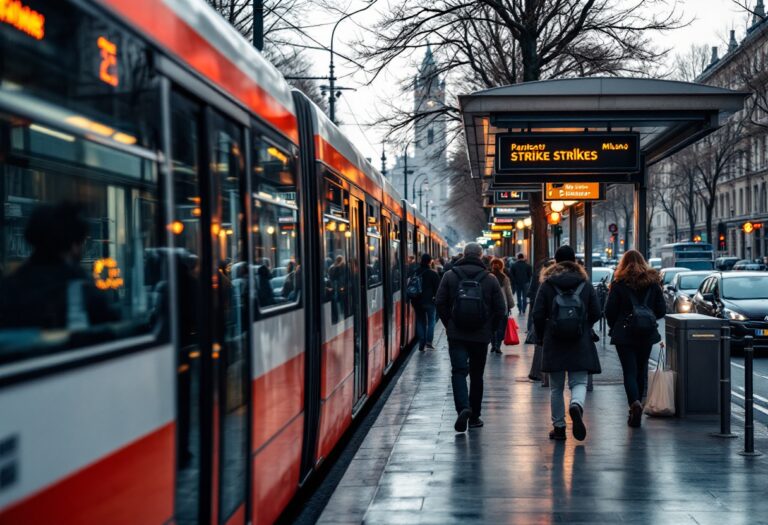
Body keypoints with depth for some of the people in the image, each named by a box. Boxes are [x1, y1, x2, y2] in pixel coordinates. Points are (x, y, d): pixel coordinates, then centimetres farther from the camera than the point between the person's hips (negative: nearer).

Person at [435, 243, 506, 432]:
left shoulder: (450, 276, -1)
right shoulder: (490, 279, -1)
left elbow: (440, 303, -2)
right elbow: (500, 309, -1)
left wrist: (449, 325, 9)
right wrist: (489, 328, 12)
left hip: (456, 335, -1)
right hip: (481, 336, 1)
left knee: (458, 372, -1)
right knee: (477, 375, 12)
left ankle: (463, 408, -25)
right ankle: (474, 417, 18)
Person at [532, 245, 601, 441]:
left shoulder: (547, 285, -2)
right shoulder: (585, 284, 3)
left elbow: (537, 314, -4)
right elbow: (596, 312, 5)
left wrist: (541, 337, 11)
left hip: (554, 343, 0)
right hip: (580, 343, 0)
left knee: (556, 387, 10)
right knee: (579, 382, 3)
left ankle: (559, 427, 12)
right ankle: (576, 406, -29)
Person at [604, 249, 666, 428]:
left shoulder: (619, 284, -6)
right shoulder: (653, 282, 2)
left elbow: (609, 311, -7)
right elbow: (661, 310, 3)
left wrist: (614, 326, 11)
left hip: (624, 333, -3)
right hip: (647, 333, 3)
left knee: (629, 371, -2)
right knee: (641, 370, 14)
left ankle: (634, 402, -23)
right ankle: (637, 403, 22)